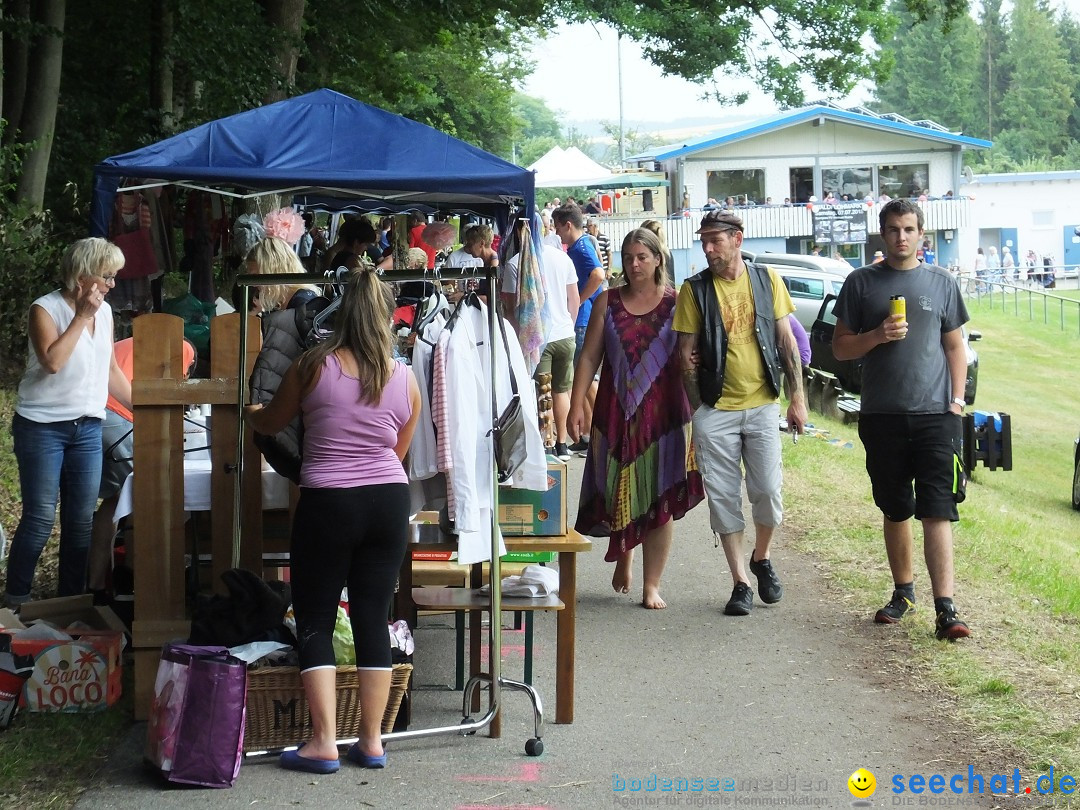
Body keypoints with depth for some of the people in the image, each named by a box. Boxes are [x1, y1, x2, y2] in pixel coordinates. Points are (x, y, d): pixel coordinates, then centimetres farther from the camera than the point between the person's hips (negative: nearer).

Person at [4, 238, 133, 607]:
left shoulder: (105, 313, 9)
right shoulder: (45, 309, -9)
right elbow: (52, 361, -25)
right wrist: (82, 316, -19)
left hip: (87, 427, 6)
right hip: (42, 427, -6)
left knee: (81, 520, 7)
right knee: (40, 518, -5)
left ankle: (70, 598, 16)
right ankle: (16, 601, 6)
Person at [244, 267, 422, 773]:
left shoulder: (312, 368, -5)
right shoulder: (406, 380, 3)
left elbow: (270, 424, 11)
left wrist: (249, 412, 34)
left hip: (327, 504, -3)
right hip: (389, 502, 3)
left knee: (315, 621, 5)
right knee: (373, 619, 9)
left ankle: (324, 743, 1)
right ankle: (371, 741, 13)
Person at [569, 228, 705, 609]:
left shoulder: (676, 303, 1)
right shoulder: (608, 303, 6)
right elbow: (589, 357, 5)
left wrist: (696, 408, -9)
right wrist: (577, 406, -2)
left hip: (663, 414, -1)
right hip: (616, 413, 2)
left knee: (660, 499, -1)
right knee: (617, 493, 6)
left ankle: (651, 584, 8)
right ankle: (623, 558, 35)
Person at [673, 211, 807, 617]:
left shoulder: (766, 279, 3)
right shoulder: (694, 289, -2)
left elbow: (787, 340, 6)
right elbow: (686, 353, 1)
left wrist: (797, 398, 2)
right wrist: (697, 410, -2)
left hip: (761, 404, 1)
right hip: (715, 409, -1)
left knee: (768, 491, -2)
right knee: (723, 497, 1)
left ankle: (761, 558, 25)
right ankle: (740, 582, 11)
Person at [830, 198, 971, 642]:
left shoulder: (941, 283, 8)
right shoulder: (861, 283, 6)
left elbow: (955, 346, 13)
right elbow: (840, 347, 6)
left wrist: (957, 398, 2)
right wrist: (877, 335, -12)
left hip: (934, 414, -1)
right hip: (881, 416, 1)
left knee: (937, 512, -8)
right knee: (895, 510, 12)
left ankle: (945, 608, -12)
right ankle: (903, 591, 27)